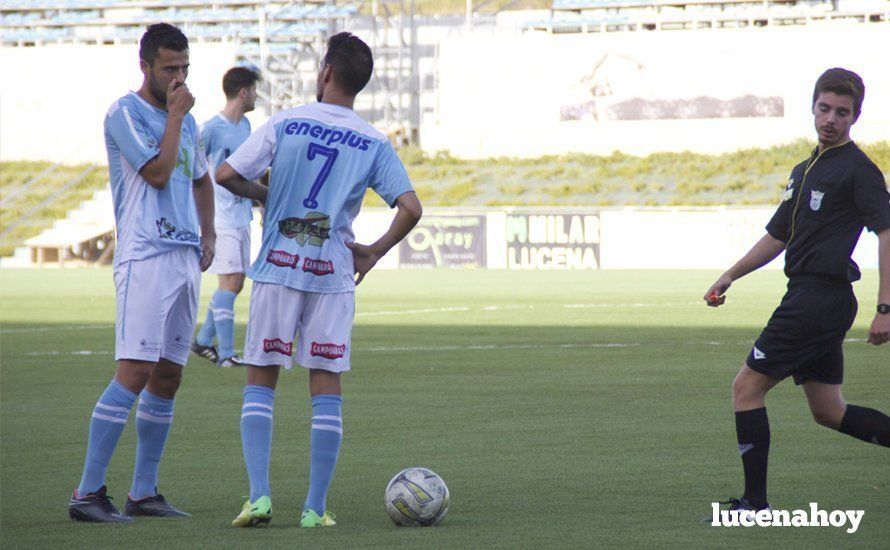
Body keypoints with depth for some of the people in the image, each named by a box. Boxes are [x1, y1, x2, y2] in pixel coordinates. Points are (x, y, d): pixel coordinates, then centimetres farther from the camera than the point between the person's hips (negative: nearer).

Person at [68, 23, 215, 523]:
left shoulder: (186, 120, 17)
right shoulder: (126, 114, -6)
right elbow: (157, 172, -16)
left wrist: (209, 234, 17)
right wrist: (176, 114, -9)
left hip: (186, 258, 8)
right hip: (145, 257, -8)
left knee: (168, 378, 8)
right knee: (135, 372, -16)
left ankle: (144, 492, 13)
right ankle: (88, 493, -16)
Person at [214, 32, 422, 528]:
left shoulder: (285, 124, -2)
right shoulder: (375, 144, 1)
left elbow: (226, 176, -6)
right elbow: (410, 209, -7)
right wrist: (373, 253, 6)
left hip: (278, 267, -1)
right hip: (334, 274, 1)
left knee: (260, 382, 7)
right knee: (327, 389, 6)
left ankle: (259, 495, -5)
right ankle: (316, 508, 3)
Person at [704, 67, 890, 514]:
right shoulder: (805, 170, 19)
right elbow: (778, 236, 28)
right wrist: (730, 277, 22)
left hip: (821, 297, -9)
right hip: (809, 297, 9)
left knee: (747, 388, -7)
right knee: (828, 412, 11)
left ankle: (756, 503, -4)